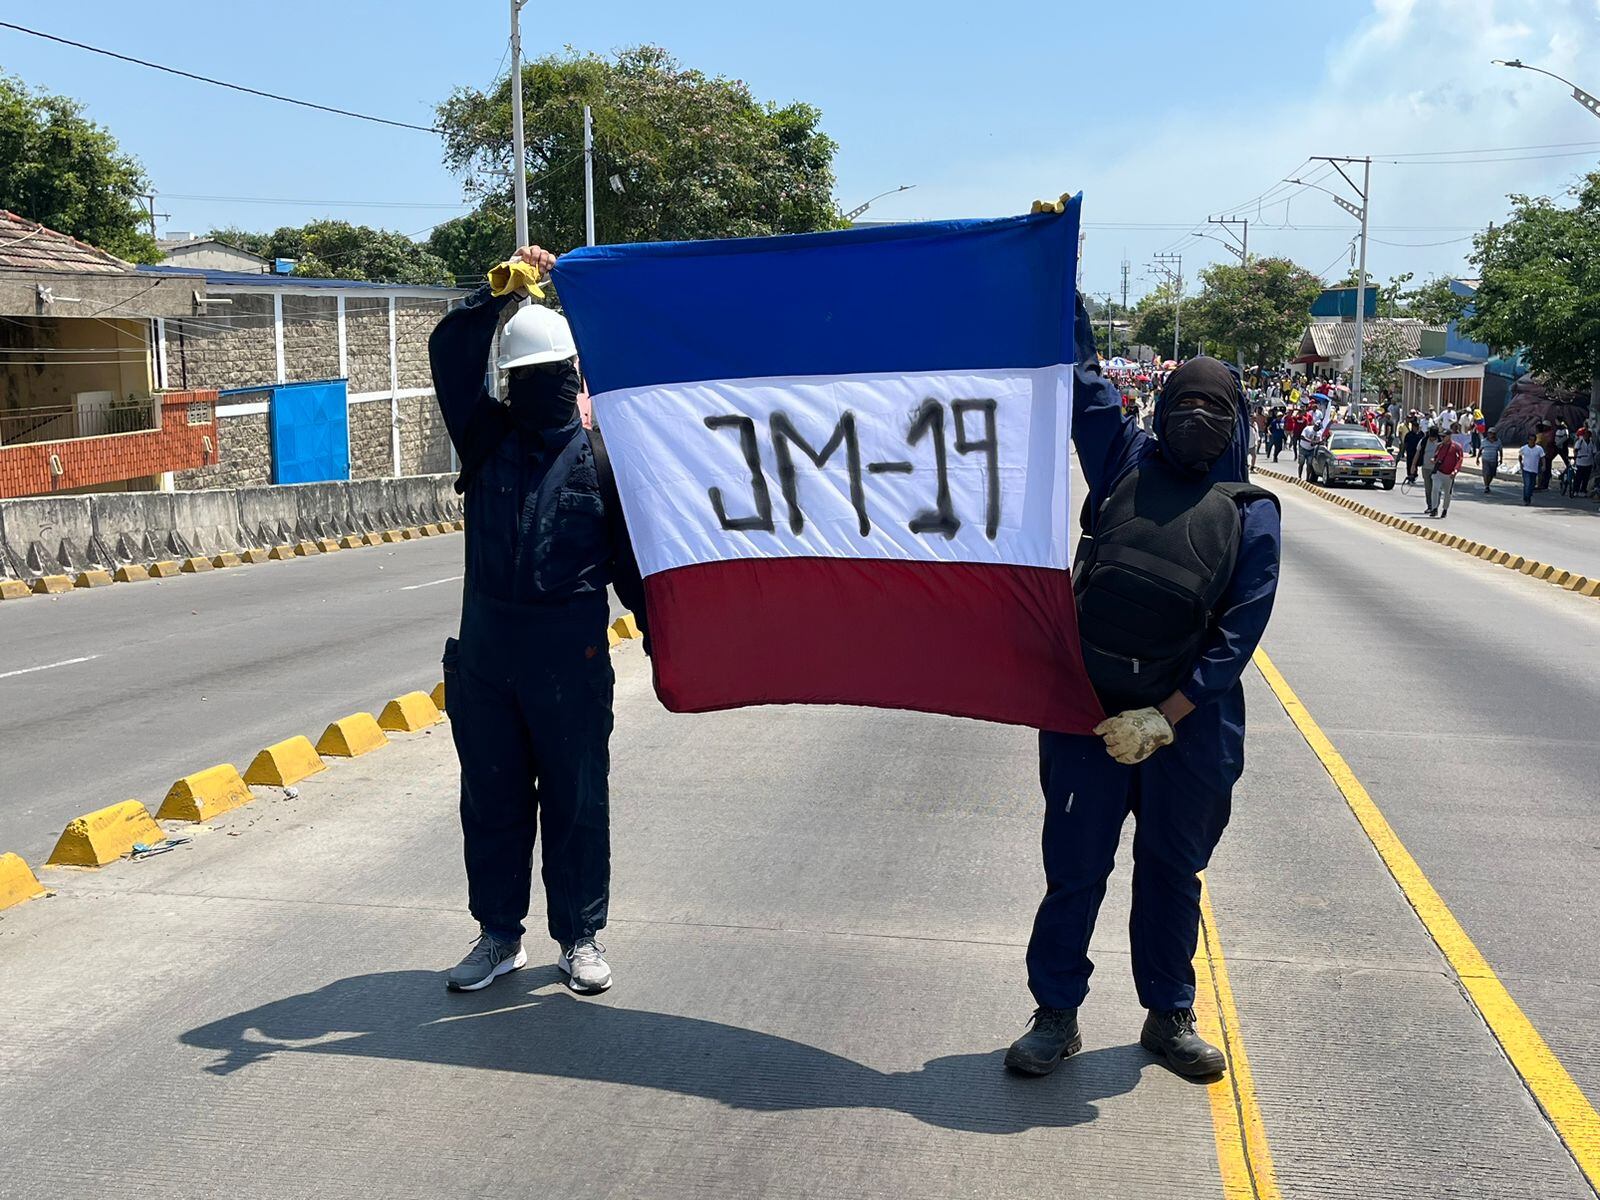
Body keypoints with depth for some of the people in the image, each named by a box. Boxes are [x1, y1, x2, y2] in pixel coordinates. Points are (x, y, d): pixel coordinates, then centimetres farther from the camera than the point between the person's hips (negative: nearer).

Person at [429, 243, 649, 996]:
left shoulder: (601, 457, 2)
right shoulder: (488, 441, 9)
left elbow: (631, 559, 2)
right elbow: (450, 353, 2)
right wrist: (501, 291, -6)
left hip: (570, 650, -3)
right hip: (485, 644, 3)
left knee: (576, 800, 5)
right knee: (491, 798, 10)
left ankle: (579, 938, 19)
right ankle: (499, 935, 24)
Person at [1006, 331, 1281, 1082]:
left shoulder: (1251, 513, 1)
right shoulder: (1125, 464, 5)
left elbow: (1239, 634, -6)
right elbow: (1081, 379, 6)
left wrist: (1164, 717, -14)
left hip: (1190, 721, 0)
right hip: (1089, 710, 0)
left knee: (1173, 871, 14)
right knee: (1074, 867, 5)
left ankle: (1169, 1017, 29)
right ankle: (1056, 1016, 18)